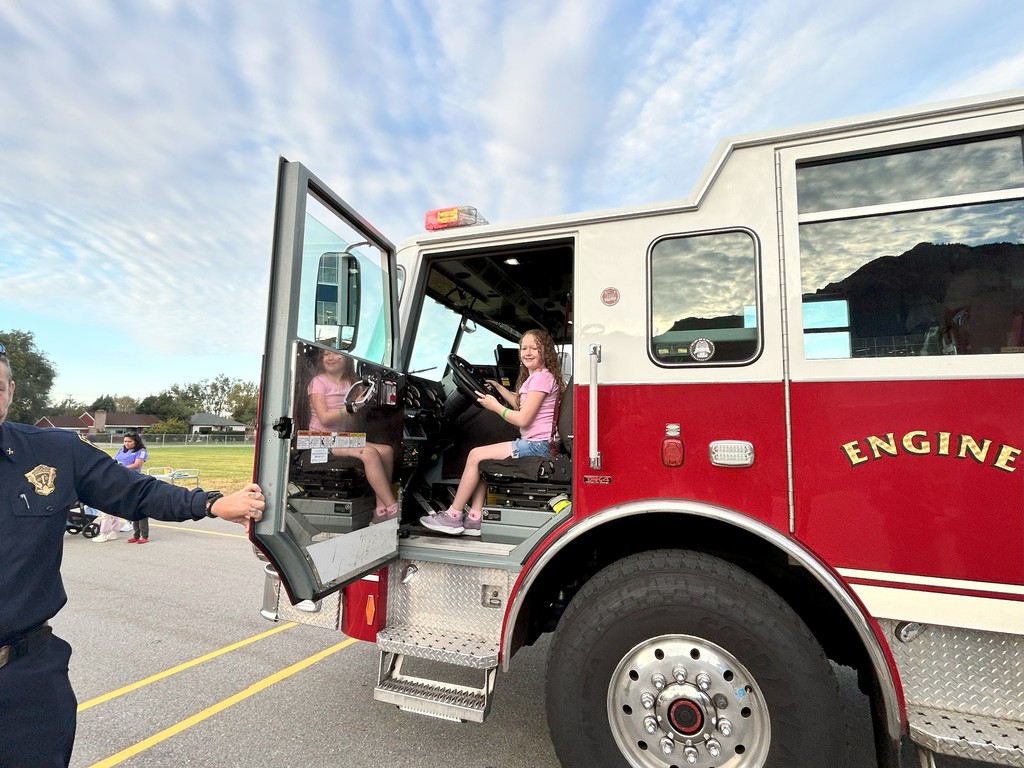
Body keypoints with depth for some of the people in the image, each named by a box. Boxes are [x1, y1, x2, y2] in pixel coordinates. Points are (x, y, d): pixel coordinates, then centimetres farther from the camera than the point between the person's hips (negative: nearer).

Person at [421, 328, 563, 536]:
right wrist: (499, 388, 27)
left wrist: (495, 406, -7)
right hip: (534, 444, 10)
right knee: (482, 460, 12)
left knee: (476, 455, -8)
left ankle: (453, 516, 2)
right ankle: (475, 518, 7)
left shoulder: (542, 377, -14)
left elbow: (522, 419, -18)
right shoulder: (534, 377, 17)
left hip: (536, 445, -10)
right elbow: (520, 404, 30)